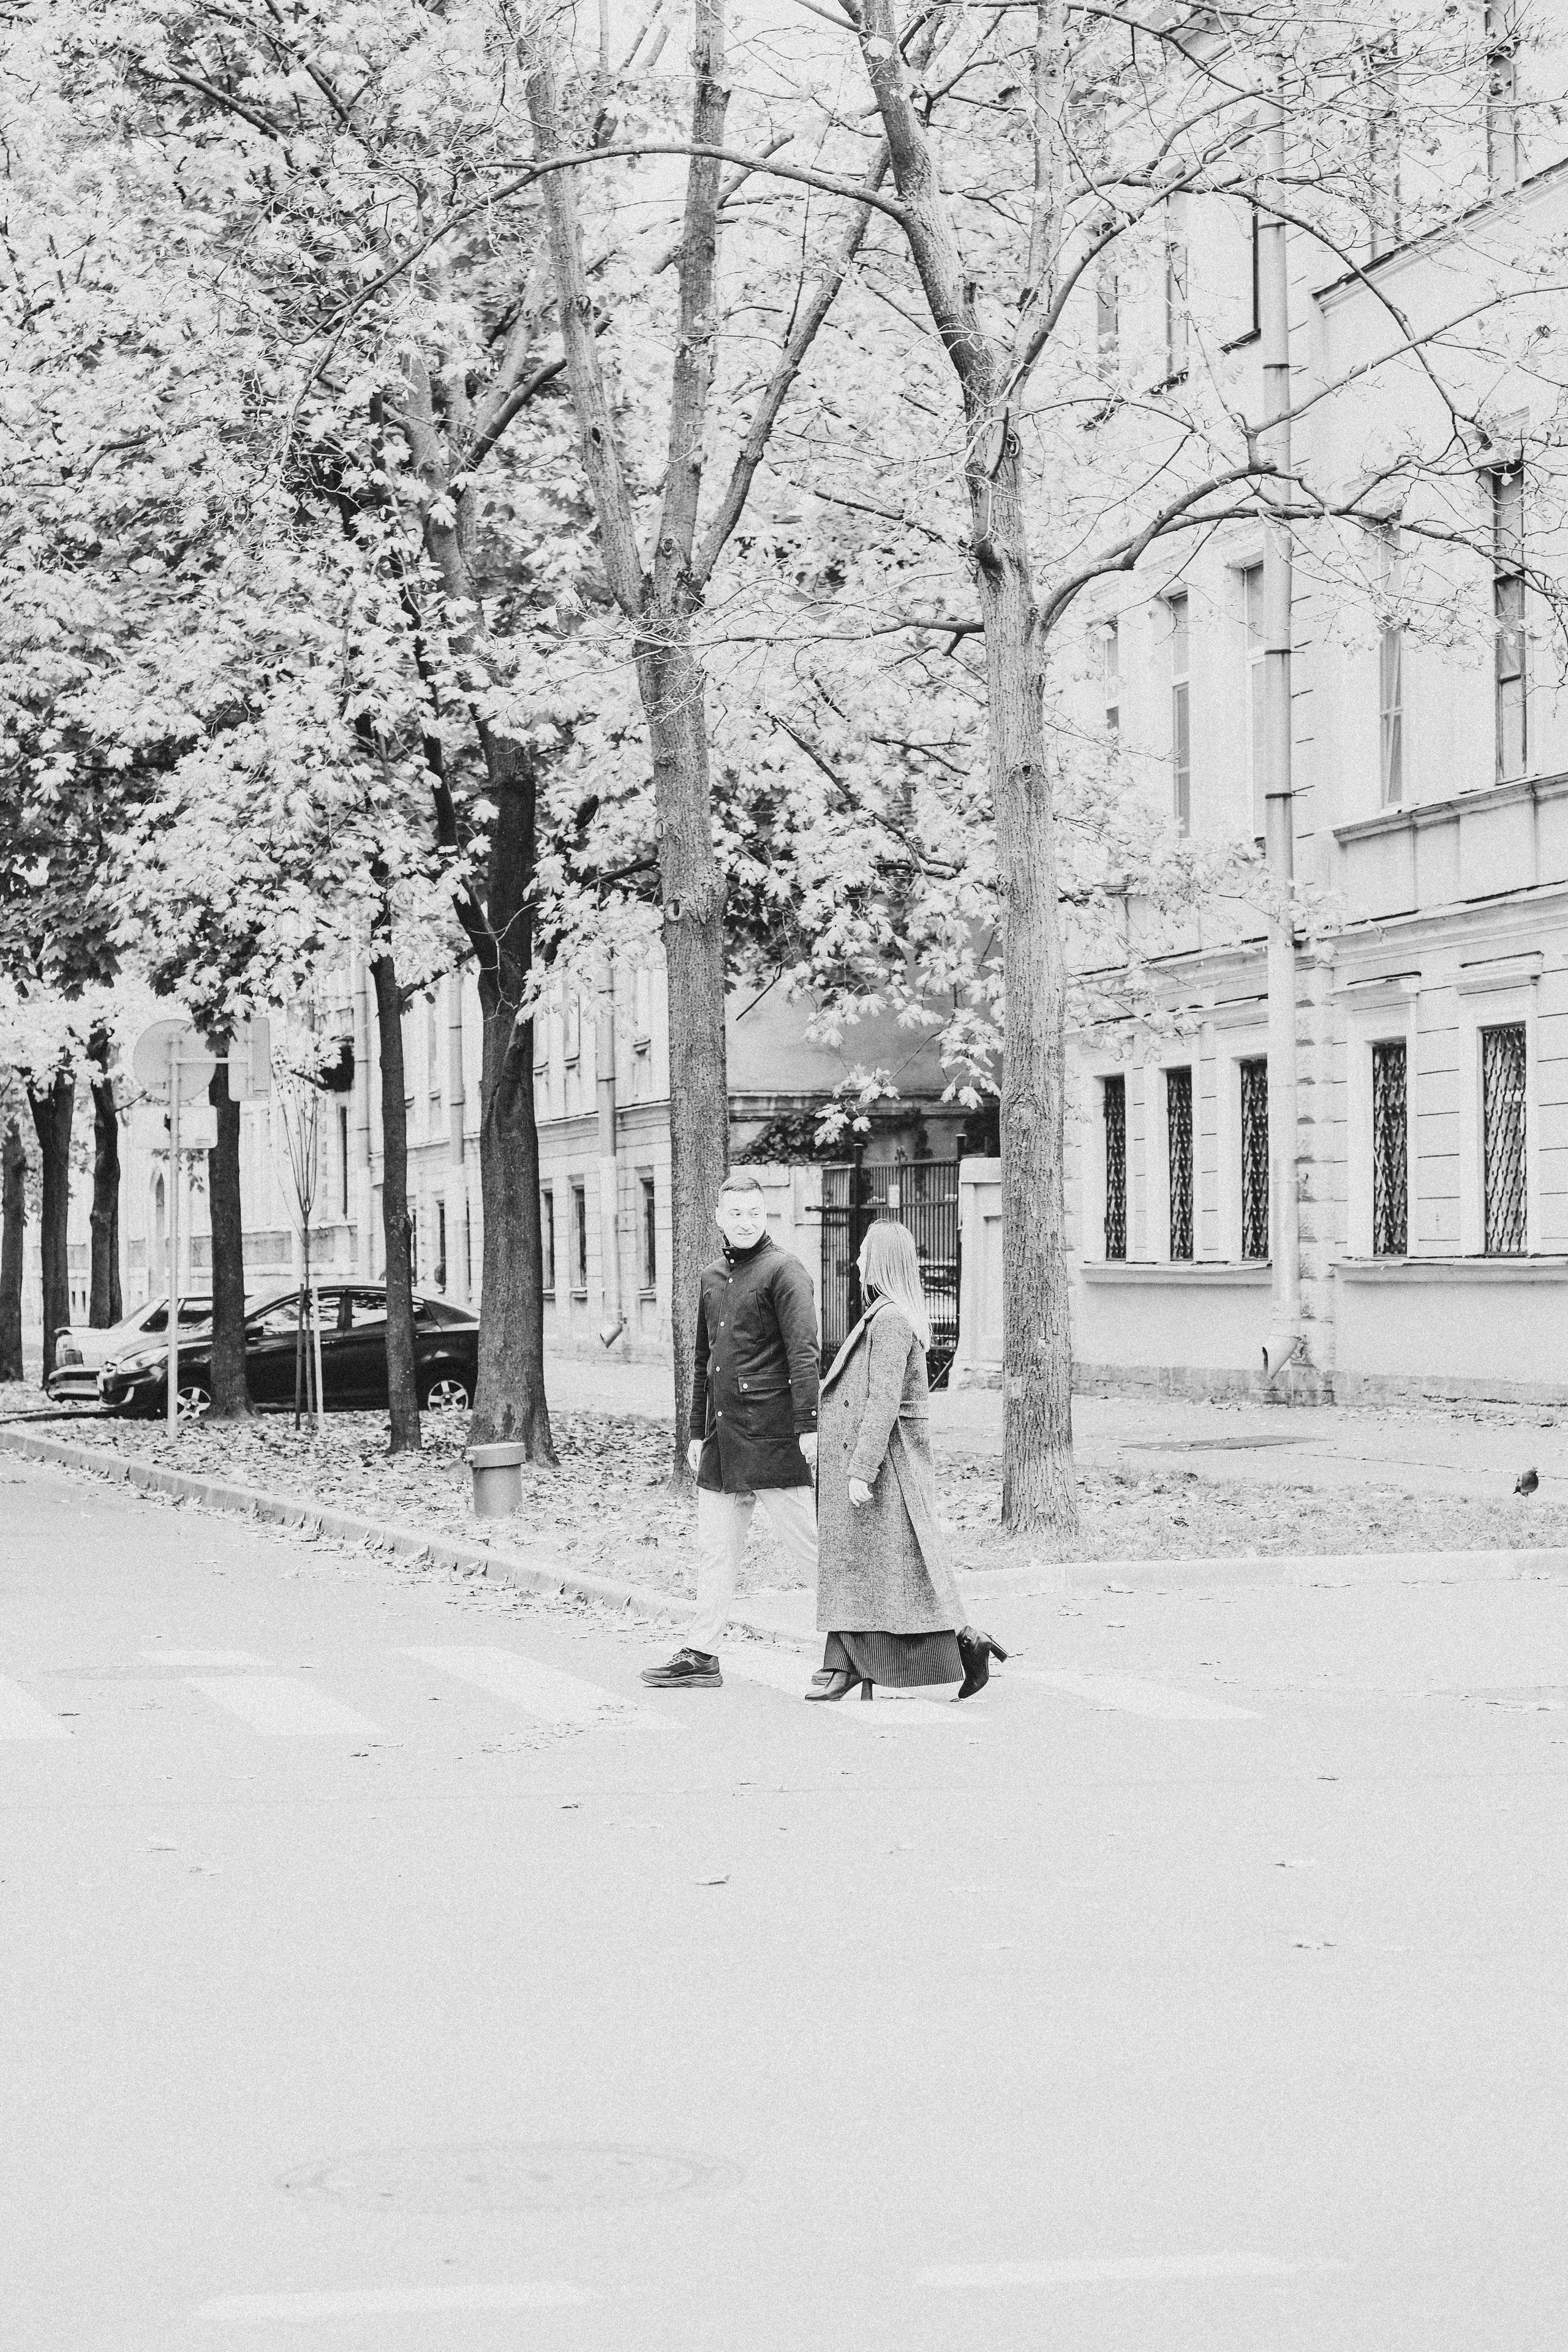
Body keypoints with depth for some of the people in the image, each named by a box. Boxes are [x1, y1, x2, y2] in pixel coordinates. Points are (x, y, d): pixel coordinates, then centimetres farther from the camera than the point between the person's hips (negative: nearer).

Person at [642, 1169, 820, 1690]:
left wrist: (808, 1426, -20)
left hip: (772, 1436, -7)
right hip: (722, 1440, 7)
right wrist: (697, 1431, 20)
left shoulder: (783, 1271, -8)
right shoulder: (712, 1277, 15)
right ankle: (701, 1658, 11)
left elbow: (804, 1354, -14)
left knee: (802, 1542, -4)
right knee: (715, 1549, 8)